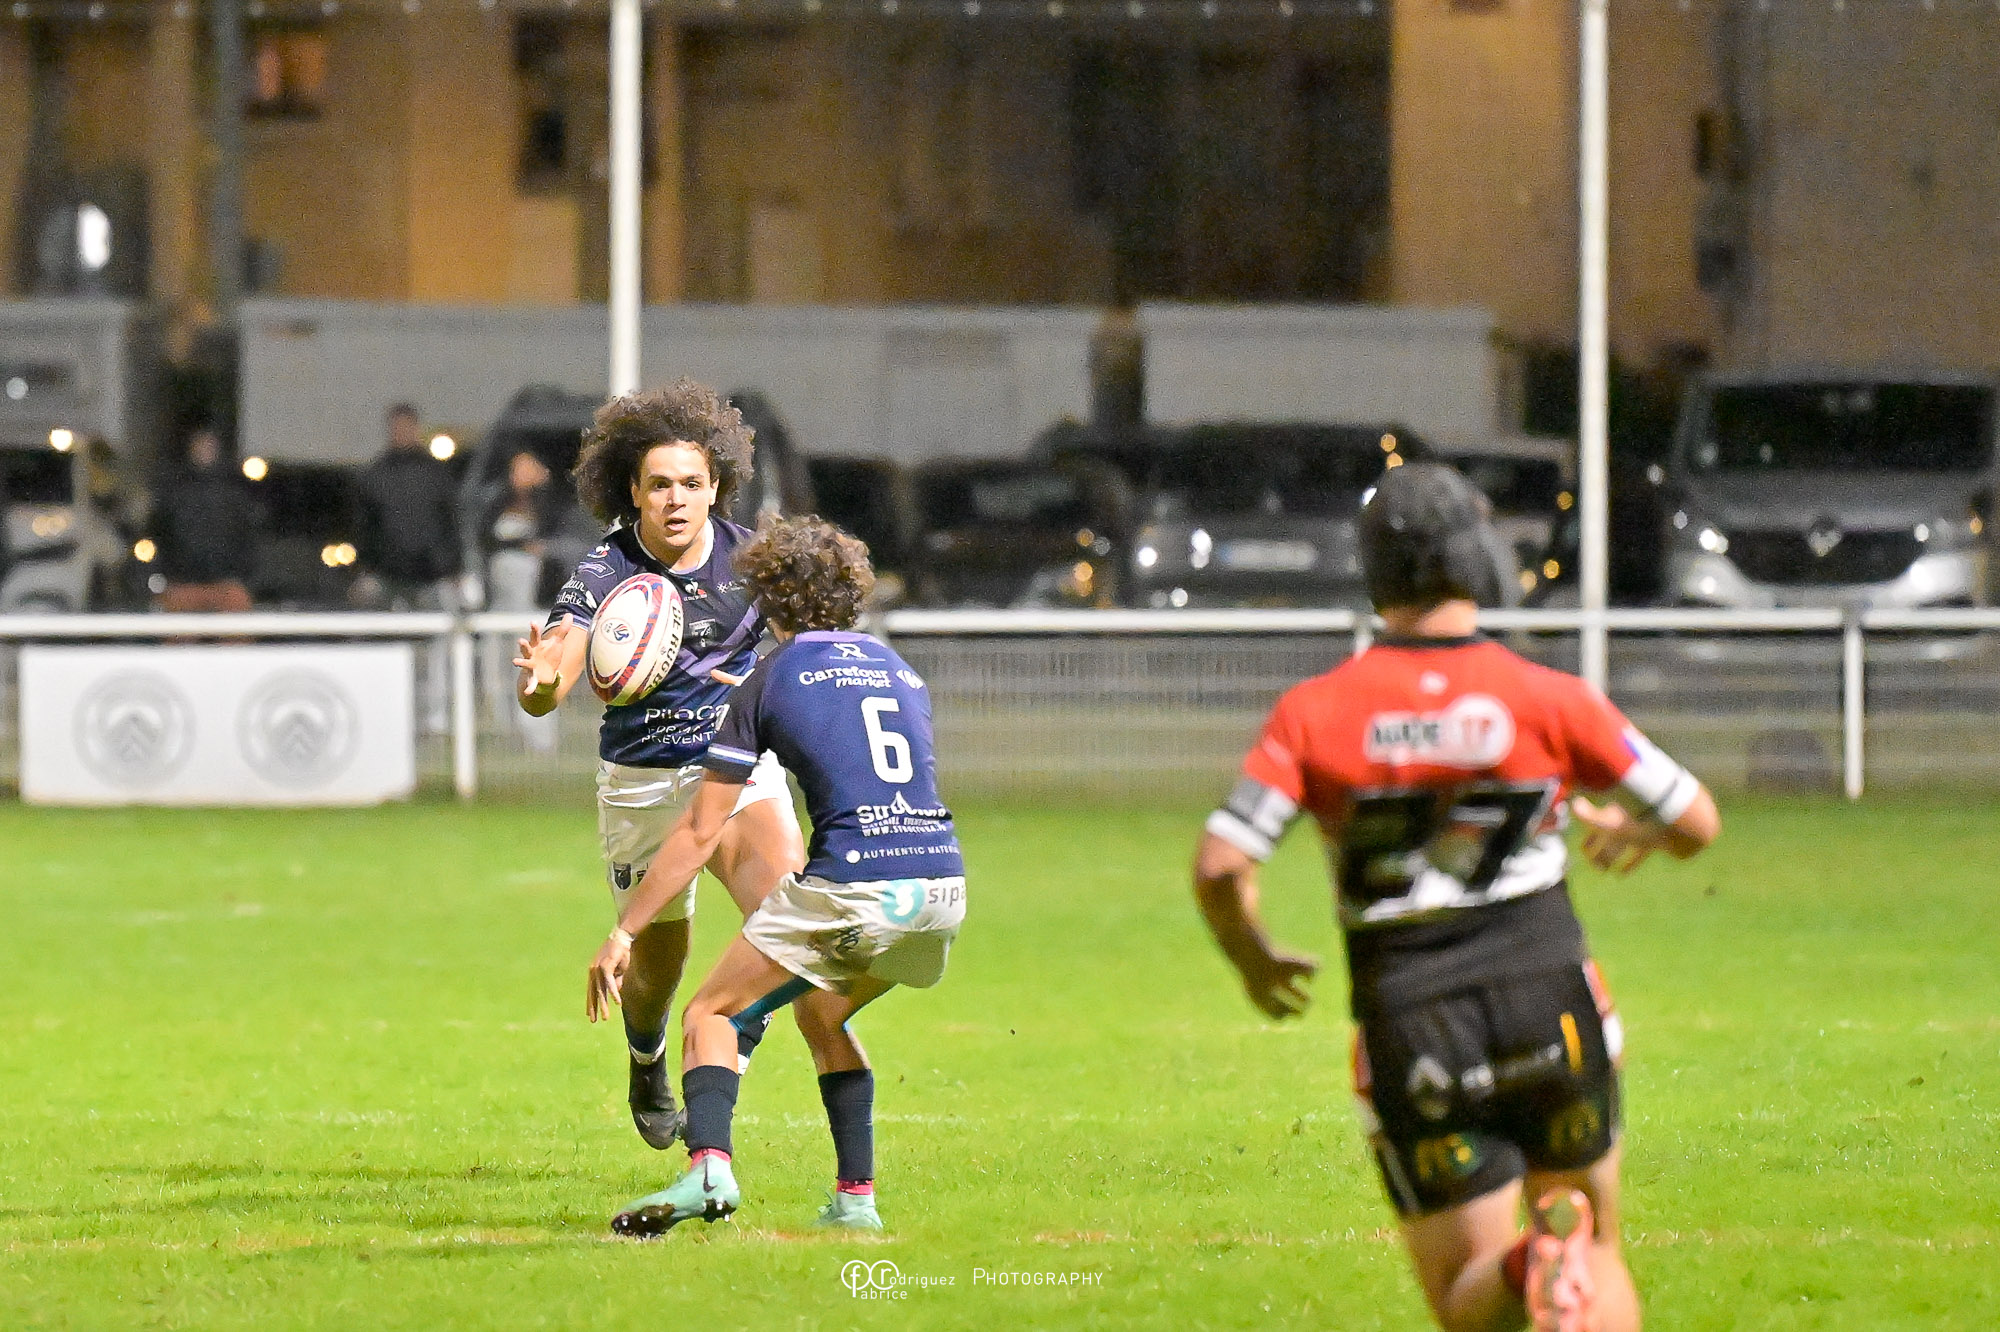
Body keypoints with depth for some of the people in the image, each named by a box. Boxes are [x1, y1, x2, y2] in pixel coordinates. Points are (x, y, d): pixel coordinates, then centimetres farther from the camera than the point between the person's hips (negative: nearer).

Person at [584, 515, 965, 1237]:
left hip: (852, 886, -5)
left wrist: (623, 932, 10)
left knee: (712, 1014, 6)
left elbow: (699, 832, 6)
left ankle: (708, 1169, -20)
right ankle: (856, 1198, 20)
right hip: (944, 883, 5)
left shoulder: (773, 677, 7)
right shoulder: (900, 670, 21)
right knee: (821, 1017, 29)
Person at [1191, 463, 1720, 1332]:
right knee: (1599, 1256, 15)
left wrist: (1256, 962, 12)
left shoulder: (1315, 714, -2)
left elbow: (1219, 868, -8)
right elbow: (1696, 823, 4)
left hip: (1409, 1030, 0)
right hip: (1551, 1006, 0)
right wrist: (1630, 832, 27)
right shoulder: (1547, 699, -2)